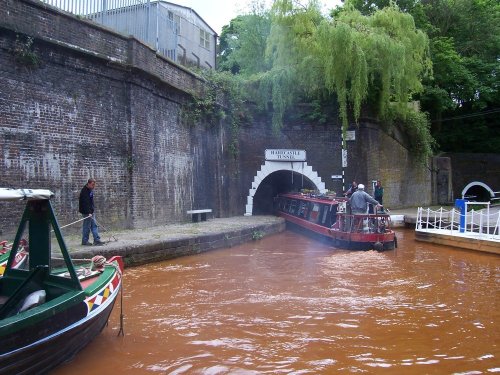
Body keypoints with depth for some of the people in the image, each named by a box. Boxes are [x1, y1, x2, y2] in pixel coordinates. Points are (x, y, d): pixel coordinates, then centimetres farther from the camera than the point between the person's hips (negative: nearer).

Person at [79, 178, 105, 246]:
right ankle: (84, 241, 8)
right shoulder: (84, 191, -18)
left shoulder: (91, 190, 11)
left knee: (94, 225, 7)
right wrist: (88, 212, -29)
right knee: (87, 226, -2)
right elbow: (85, 203, -25)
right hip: (86, 212, -9)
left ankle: (97, 240, 9)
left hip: (90, 211, 9)